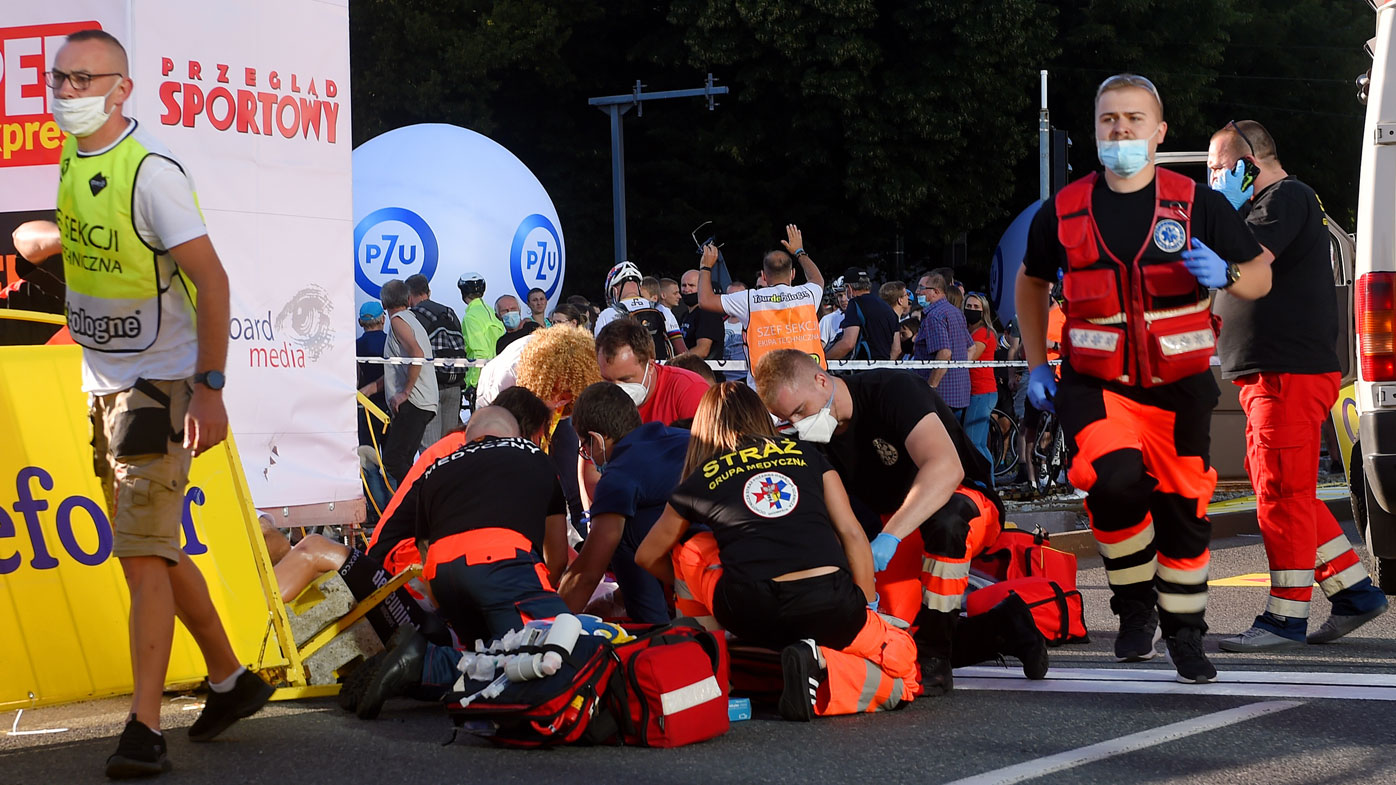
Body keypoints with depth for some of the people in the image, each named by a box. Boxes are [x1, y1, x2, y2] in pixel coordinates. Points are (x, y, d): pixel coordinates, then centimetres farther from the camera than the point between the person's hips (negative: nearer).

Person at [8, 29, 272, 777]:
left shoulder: (151, 170, -18)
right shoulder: (73, 159, 8)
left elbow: (211, 279, -20)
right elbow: (45, 234, 29)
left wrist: (210, 390, -23)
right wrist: (50, 236, 4)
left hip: (158, 384, -9)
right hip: (103, 384, 9)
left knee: (143, 554, -12)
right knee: (155, 547, 16)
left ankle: (144, 729, -10)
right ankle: (230, 679, 30)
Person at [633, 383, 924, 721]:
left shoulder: (699, 480, 18)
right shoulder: (806, 454, 20)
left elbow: (648, 557, 32)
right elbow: (852, 534, 14)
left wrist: (685, 588, 50)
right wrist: (868, 606, 20)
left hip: (752, 615, 0)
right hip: (833, 612, 0)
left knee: (691, 551, 27)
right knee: (904, 660, 22)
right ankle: (823, 668, -6)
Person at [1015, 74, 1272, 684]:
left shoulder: (1198, 204, 0)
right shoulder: (1062, 212, 3)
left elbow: (1260, 279, 6)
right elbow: (1032, 282, 21)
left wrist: (1225, 274, -17)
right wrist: (1036, 364, 15)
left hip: (1179, 385, 1)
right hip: (1094, 383, -1)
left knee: (1182, 504, 4)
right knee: (1114, 476, -26)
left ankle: (1184, 631, 26)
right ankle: (1135, 602, -4)